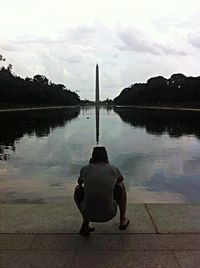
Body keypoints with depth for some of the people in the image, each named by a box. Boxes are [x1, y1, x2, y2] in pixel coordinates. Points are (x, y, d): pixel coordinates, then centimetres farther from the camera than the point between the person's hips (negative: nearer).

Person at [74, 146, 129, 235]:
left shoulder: (85, 169, 1)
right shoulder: (114, 169, 2)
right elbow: (121, 179, 28)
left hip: (89, 213, 0)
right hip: (109, 214, 0)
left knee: (78, 188, 26)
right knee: (121, 185, 23)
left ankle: (85, 221, 16)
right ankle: (123, 220, 33)